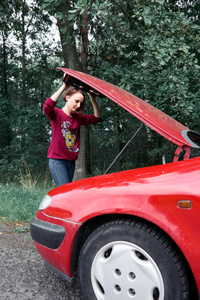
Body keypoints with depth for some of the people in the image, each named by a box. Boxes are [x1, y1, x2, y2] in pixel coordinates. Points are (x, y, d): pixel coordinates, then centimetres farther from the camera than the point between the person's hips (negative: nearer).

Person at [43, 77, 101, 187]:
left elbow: (96, 118, 8)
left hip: (71, 161, 7)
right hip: (57, 161, -7)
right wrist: (63, 87, -25)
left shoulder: (78, 117, 11)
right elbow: (47, 106, -29)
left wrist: (93, 99, -4)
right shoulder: (57, 114, -7)